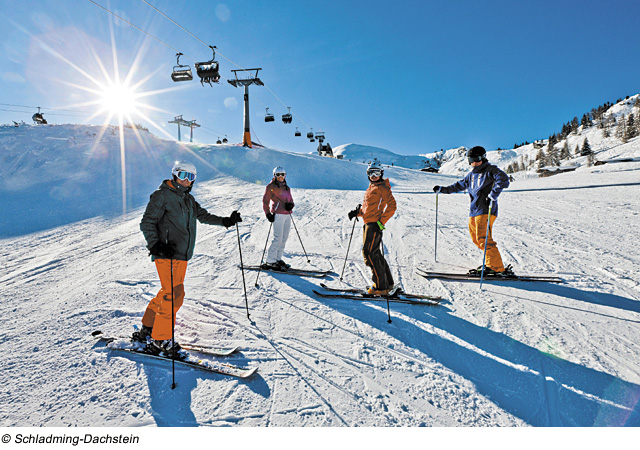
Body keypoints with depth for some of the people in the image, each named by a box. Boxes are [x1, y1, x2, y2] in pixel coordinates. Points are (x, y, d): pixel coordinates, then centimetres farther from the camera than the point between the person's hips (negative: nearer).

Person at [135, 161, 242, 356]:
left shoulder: (189, 199, 17)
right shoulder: (162, 195, -6)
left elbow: (203, 216, 26)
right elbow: (147, 222, -9)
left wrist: (226, 221, 15)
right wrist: (155, 244, -22)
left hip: (182, 255, 8)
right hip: (166, 253, -8)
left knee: (170, 293, 13)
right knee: (174, 294, -11)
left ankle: (147, 330, 27)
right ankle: (160, 339, 2)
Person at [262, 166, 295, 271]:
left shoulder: (287, 188, 20)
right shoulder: (271, 186, 1)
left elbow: (291, 200, 21)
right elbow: (265, 201, 0)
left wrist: (291, 204, -4)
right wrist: (268, 214, -10)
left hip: (287, 215, 7)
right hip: (278, 215, -7)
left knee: (284, 238, 6)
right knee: (278, 238, -12)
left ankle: (278, 259, 16)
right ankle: (270, 261, -6)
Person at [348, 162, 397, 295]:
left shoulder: (383, 188, -6)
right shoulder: (370, 188, 21)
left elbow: (391, 206, -14)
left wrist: (381, 222, -19)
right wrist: (357, 212, 10)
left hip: (375, 224, -9)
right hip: (368, 223, 9)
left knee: (369, 253, -12)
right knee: (374, 253, 13)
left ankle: (381, 287, -5)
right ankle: (388, 283, 23)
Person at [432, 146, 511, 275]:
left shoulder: (490, 170, 2)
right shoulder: (471, 175, 23)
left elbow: (503, 180, -12)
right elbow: (459, 186, 33)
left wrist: (493, 195, -23)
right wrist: (442, 189, 29)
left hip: (486, 210, -8)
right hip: (474, 211, 8)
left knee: (483, 238, -16)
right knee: (476, 239, 5)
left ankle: (497, 268, -13)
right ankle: (490, 263, 13)